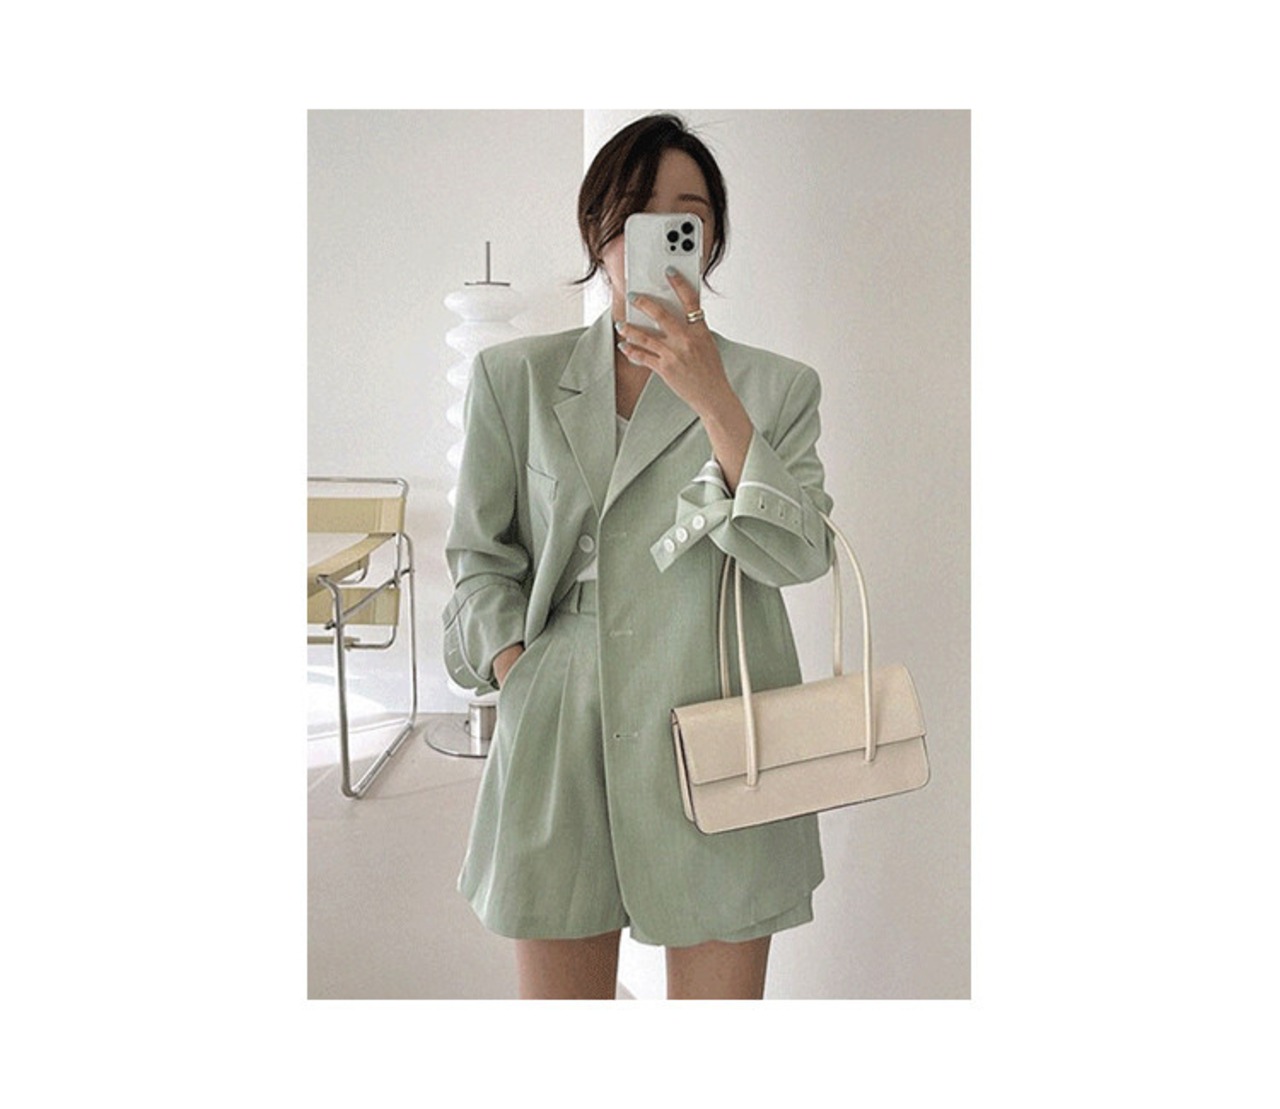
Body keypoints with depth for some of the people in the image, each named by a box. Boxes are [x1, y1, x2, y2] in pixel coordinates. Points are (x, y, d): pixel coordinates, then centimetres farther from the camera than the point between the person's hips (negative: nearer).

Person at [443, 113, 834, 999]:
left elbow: (799, 556, -8)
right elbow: (479, 554, 9)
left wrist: (714, 402, -17)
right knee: (558, 995, 12)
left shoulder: (776, 387, 4)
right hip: (559, 747, 1)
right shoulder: (515, 377, 6)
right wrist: (518, 675, -6)